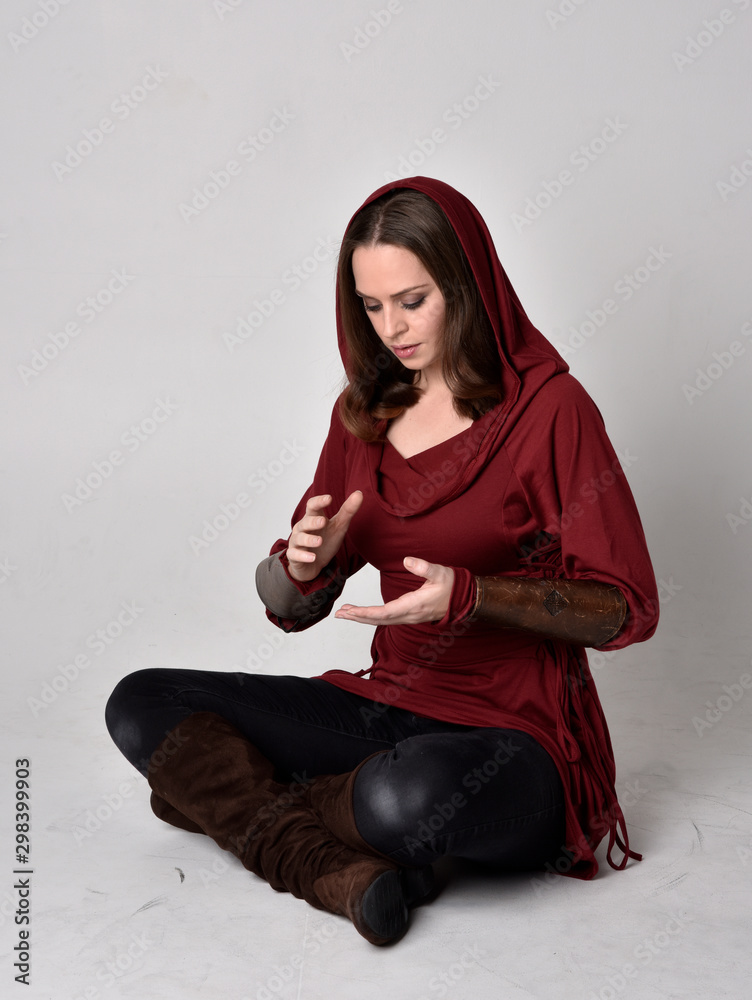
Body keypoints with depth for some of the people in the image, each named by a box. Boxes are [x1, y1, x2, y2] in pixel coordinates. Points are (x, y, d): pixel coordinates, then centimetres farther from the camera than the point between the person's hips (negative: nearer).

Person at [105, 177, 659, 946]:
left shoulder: (549, 409, -9)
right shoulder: (362, 412, 7)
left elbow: (625, 610, -9)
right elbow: (290, 609, 11)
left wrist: (470, 595, -23)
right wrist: (301, 565, -14)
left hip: (513, 732, -5)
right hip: (385, 706, 6)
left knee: (402, 796, -39)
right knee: (140, 706, -6)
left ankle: (226, 791, -8)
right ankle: (336, 865, -20)